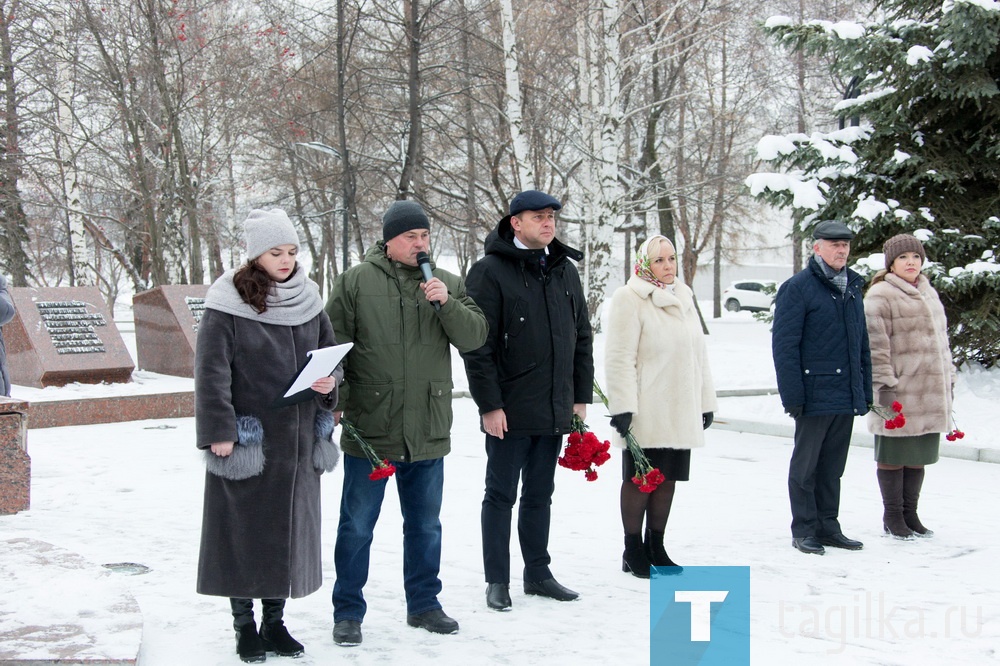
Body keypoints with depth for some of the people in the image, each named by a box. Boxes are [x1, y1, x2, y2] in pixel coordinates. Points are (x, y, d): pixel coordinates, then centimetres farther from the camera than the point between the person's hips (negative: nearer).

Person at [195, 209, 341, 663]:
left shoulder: (308, 300, 7)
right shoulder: (227, 304, -8)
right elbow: (211, 372, -11)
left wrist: (330, 381, -5)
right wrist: (218, 432, -16)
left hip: (299, 440, 5)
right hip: (246, 441, -5)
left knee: (290, 528, 11)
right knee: (245, 530, 3)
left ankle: (275, 620, 24)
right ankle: (244, 624, 16)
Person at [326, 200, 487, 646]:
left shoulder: (447, 284, 7)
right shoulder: (356, 282, -1)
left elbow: (474, 337, -2)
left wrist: (446, 303, -17)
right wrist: (335, 400, -10)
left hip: (429, 431, 3)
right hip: (369, 429, -3)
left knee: (425, 524, 16)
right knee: (357, 525, 5)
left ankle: (423, 603, 30)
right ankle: (348, 612, 18)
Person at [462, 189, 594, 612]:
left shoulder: (565, 270, 11)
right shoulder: (490, 272, -9)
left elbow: (581, 337, 15)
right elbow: (477, 344, -13)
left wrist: (581, 396, 11)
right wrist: (489, 404, -15)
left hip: (554, 412, 6)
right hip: (510, 411, -6)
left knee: (540, 495, 16)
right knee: (501, 495, 4)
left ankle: (538, 573, 26)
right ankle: (497, 581, 13)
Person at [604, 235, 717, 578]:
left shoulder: (684, 299, 15)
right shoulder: (629, 299, -9)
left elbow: (698, 355, 20)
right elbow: (619, 358, -13)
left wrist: (705, 401, 17)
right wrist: (622, 405, -19)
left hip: (680, 412, 7)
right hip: (645, 412, -7)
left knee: (667, 478, 12)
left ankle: (656, 546, 24)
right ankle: (633, 550, 11)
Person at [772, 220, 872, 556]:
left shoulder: (852, 286, 14)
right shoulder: (798, 287, -8)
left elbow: (862, 342, 18)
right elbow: (784, 345, -12)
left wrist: (865, 390, 13)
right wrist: (792, 395, -17)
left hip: (847, 398, 7)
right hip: (815, 396, -6)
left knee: (833, 467, 13)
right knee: (805, 466, 4)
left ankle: (827, 526, 22)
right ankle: (804, 530, 12)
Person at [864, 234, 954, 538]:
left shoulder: (929, 293, 17)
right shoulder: (880, 295, -7)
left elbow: (941, 339, 23)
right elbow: (876, 345, -13)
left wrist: (948, 378, 18)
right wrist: (884, 385, -17)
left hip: (930, 392, 7)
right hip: (899, 391, -7)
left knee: (918, 455, 12)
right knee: (893, 455, 2)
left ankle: (910, 513, 23)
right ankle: (892, 516, 13)